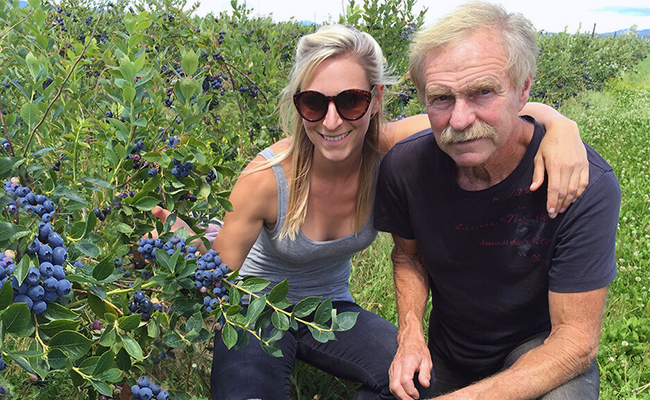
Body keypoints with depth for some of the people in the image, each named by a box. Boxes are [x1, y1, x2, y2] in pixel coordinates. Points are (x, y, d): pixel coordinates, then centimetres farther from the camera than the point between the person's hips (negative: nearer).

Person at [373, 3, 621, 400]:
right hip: (447, 356, 4)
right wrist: (410, 332, -14)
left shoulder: (585, 184, -28)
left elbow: (576, 340, -24)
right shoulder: (404, 167, -17)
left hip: (543, 349, -4)